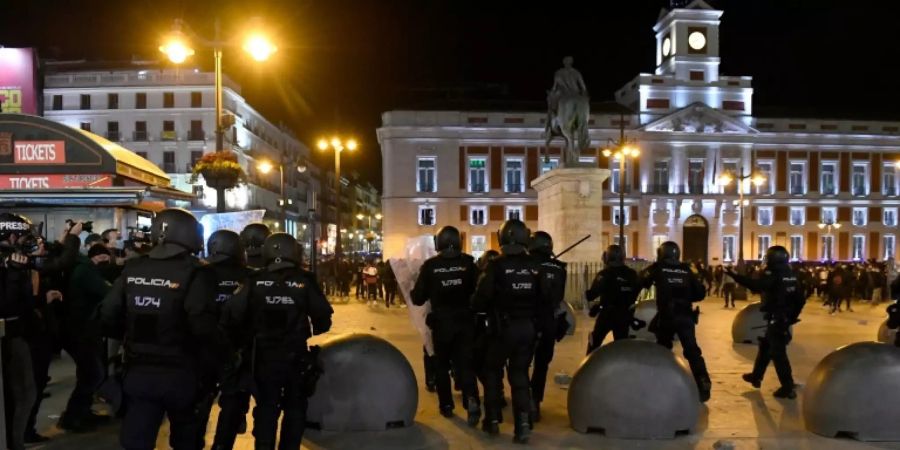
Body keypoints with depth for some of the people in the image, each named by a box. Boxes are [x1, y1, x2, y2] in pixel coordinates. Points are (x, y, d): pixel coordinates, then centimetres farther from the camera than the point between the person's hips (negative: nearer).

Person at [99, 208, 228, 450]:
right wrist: (224, 354, -10)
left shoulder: (132, 268, 2)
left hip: (138, 371, 3)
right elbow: (203, 325, -24)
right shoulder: (195, 272, -14)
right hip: (180, 374, -3)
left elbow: (108, 317, 3)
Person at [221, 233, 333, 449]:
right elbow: (323, 317, -10)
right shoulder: (305, 281, -10)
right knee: (295, 409, 15)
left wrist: (242, 338, 6)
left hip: (263, 356, 1)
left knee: (266, 409, 14)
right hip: (297, 356, -1)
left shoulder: (255, 281, -7)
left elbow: (231, 314, -12)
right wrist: (316, 338, 11)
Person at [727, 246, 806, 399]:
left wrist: (735, 276, -30)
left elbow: (756, 285, -33)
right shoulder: (791, 274, 8)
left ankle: (788, 387, -1)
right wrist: (792, 316, 20)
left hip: (775, 319, -9)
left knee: (777, 352, -4)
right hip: (786, 318, 9)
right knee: (765, 346, 21)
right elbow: (801, 299, 11)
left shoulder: (774, 274, -17)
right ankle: (756, 376, 33)